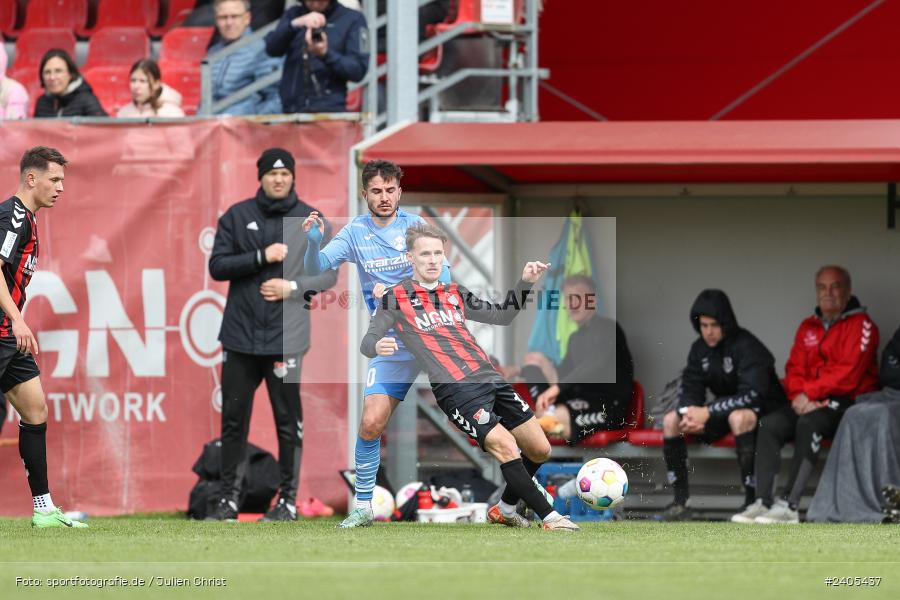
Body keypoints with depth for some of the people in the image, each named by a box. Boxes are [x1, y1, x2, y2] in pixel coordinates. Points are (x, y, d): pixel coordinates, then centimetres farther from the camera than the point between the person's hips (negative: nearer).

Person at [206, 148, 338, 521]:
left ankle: (288, 500, 8)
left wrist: (292, 287, -11)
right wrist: (261, 257, -13)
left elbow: (328, 274, 4)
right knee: (233, 419, 4)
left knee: (288, 421, 1)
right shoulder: (236, 217, 6)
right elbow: (217, 266, -1)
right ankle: (229, 499, 11)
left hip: (285, 337, -2)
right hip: (240, 335, 2)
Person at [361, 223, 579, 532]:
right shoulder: (396, 298, 5)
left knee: (539, 450, 5)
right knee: (505, 446, -24)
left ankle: (505, 508, 28)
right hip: (456, 390, -7)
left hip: (491, 379, 7)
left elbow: (501, 316, 27)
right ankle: (550, 518, -18)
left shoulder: (455, 294, 20)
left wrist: (525, 283, 14)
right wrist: (378, 347, -23)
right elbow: (367, 342, 1)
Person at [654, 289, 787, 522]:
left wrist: (708, 412, -32)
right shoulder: (700, 349, 1)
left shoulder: (746, 346, -21)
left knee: (739, 417, -40)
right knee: (671, 421, -9)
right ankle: (680, 502, -9)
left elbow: (753, 395, -30)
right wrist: (690, 414, -24)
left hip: (763, 412, -7)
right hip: (724, 412, 7)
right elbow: (690, 391, 0)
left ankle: (751, 500, -37)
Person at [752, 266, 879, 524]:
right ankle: (763, 501, -28)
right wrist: (800, 397, -11)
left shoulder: (861, 325, -3)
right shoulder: (808, 327, 18)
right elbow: (794, 370, 11)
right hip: (811, 404, 6)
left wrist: (809, 393, -15)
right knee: (770, 424, -20)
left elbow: (848, 374, -14)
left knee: (809, 423, -35)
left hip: (849, 404, -6)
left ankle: (790, 505, -39)